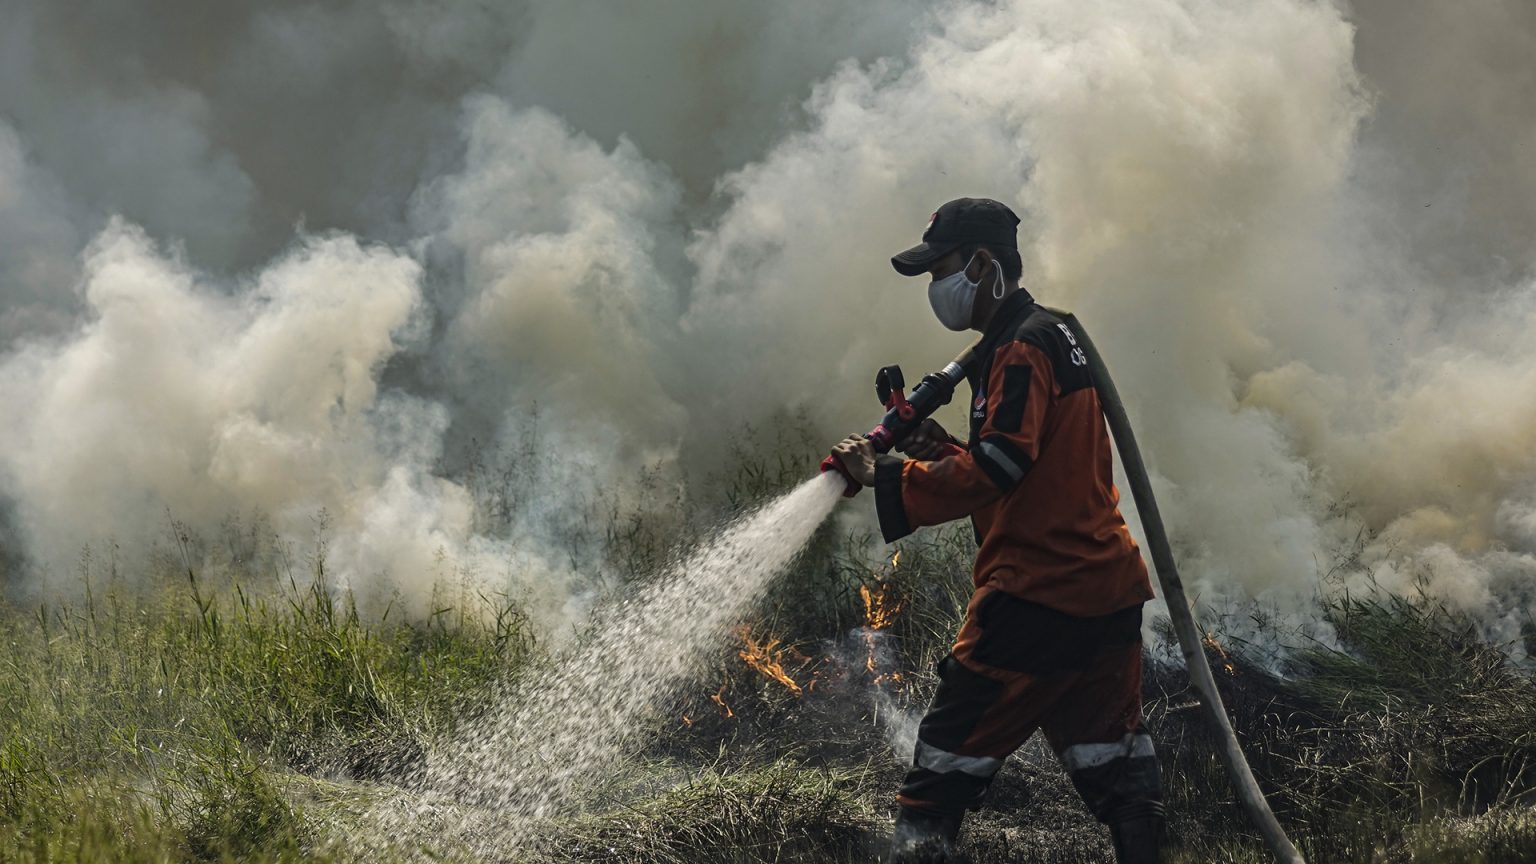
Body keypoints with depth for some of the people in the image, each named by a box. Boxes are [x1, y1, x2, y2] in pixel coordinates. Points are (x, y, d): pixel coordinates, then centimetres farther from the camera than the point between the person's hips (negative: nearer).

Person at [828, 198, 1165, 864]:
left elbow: (996, 471, -23)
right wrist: (939, 452, 10)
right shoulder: (1057, 336, 20)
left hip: (1037, 596, -10)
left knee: (949, 759, -7)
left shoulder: (1022, 347, -11)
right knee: (1113, 770, 13)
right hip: (1109, 596, 10)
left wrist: (886, 477, -19)